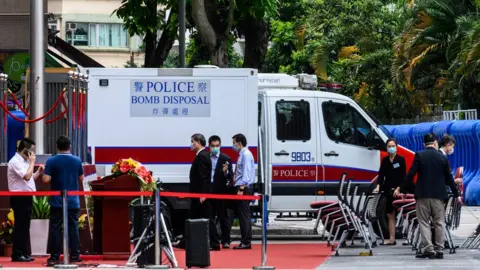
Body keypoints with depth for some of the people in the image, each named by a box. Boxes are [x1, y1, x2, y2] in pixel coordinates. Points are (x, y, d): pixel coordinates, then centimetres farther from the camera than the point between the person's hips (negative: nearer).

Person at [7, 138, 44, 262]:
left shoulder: (24, 161, 15)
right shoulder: (15, 162, -15)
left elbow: (30, 178, 21)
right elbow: (27, 176, -24)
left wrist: (39, 172, 5)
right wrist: (32, 162, -14)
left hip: (26, 197, 10)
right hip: (19, 198, -10)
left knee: (25, 226, 11)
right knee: (20, 226, -8)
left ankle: (24, 253, 15)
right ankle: (17, 254, -5)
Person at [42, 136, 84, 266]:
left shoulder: (51, 161, -9)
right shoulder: (77, 160, 1)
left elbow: (46, 179, -13)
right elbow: (81, 178, 11)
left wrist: (55, 177, 7)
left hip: (56, 201, -2)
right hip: (73, 201, 2)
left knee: (55, 229, 0)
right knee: (73, 228, 8)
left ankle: (55, 257, -2)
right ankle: (75, 256, 8)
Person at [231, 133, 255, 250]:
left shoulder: (246, 155, -12)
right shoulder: (242, 154, 16)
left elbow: (246, 173, -19)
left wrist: (241, 189, -22)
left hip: (244, 189, -10)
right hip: (241, 188, 10)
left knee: (244, 215, -8)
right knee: (241, 214, 9)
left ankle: (246, 242, -7)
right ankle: (245, 241, 11)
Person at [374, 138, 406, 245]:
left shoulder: (401, 160, -1)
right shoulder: (385, 160, 12)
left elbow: (403, 176, -5)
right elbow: (381, 174, 6)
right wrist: (378, 186, -8)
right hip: (388, 190, 5)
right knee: (390, 215, 4)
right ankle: (392, 238, 5)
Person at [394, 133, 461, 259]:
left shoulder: (419, 155, -4)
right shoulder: (442, 157, 4)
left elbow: (411, 174, -10)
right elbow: (449, 178, 7)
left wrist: (400, 188, -2)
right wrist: (456, 195, 16)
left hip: (423, 194, -2)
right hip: (439, 195, 2)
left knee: (424, 222, 2)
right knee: (439, 223, 8)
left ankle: (429, 249, -7)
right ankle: (439, 250, 6)